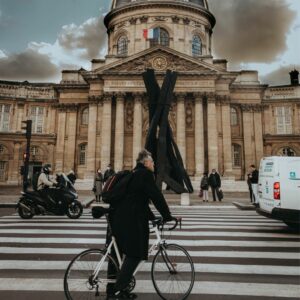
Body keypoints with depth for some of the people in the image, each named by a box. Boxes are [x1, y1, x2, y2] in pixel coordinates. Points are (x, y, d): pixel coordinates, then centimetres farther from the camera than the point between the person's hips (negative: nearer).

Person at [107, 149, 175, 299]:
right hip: (130, 219, -10)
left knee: (130, 254, 18)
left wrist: (152, 217, 25)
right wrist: (168, 216, -4)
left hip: (119, 218, 10)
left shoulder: (134, 174, 21)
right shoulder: (145, 174, -8)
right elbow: (156, 196, -13)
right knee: (135, 255, 0)